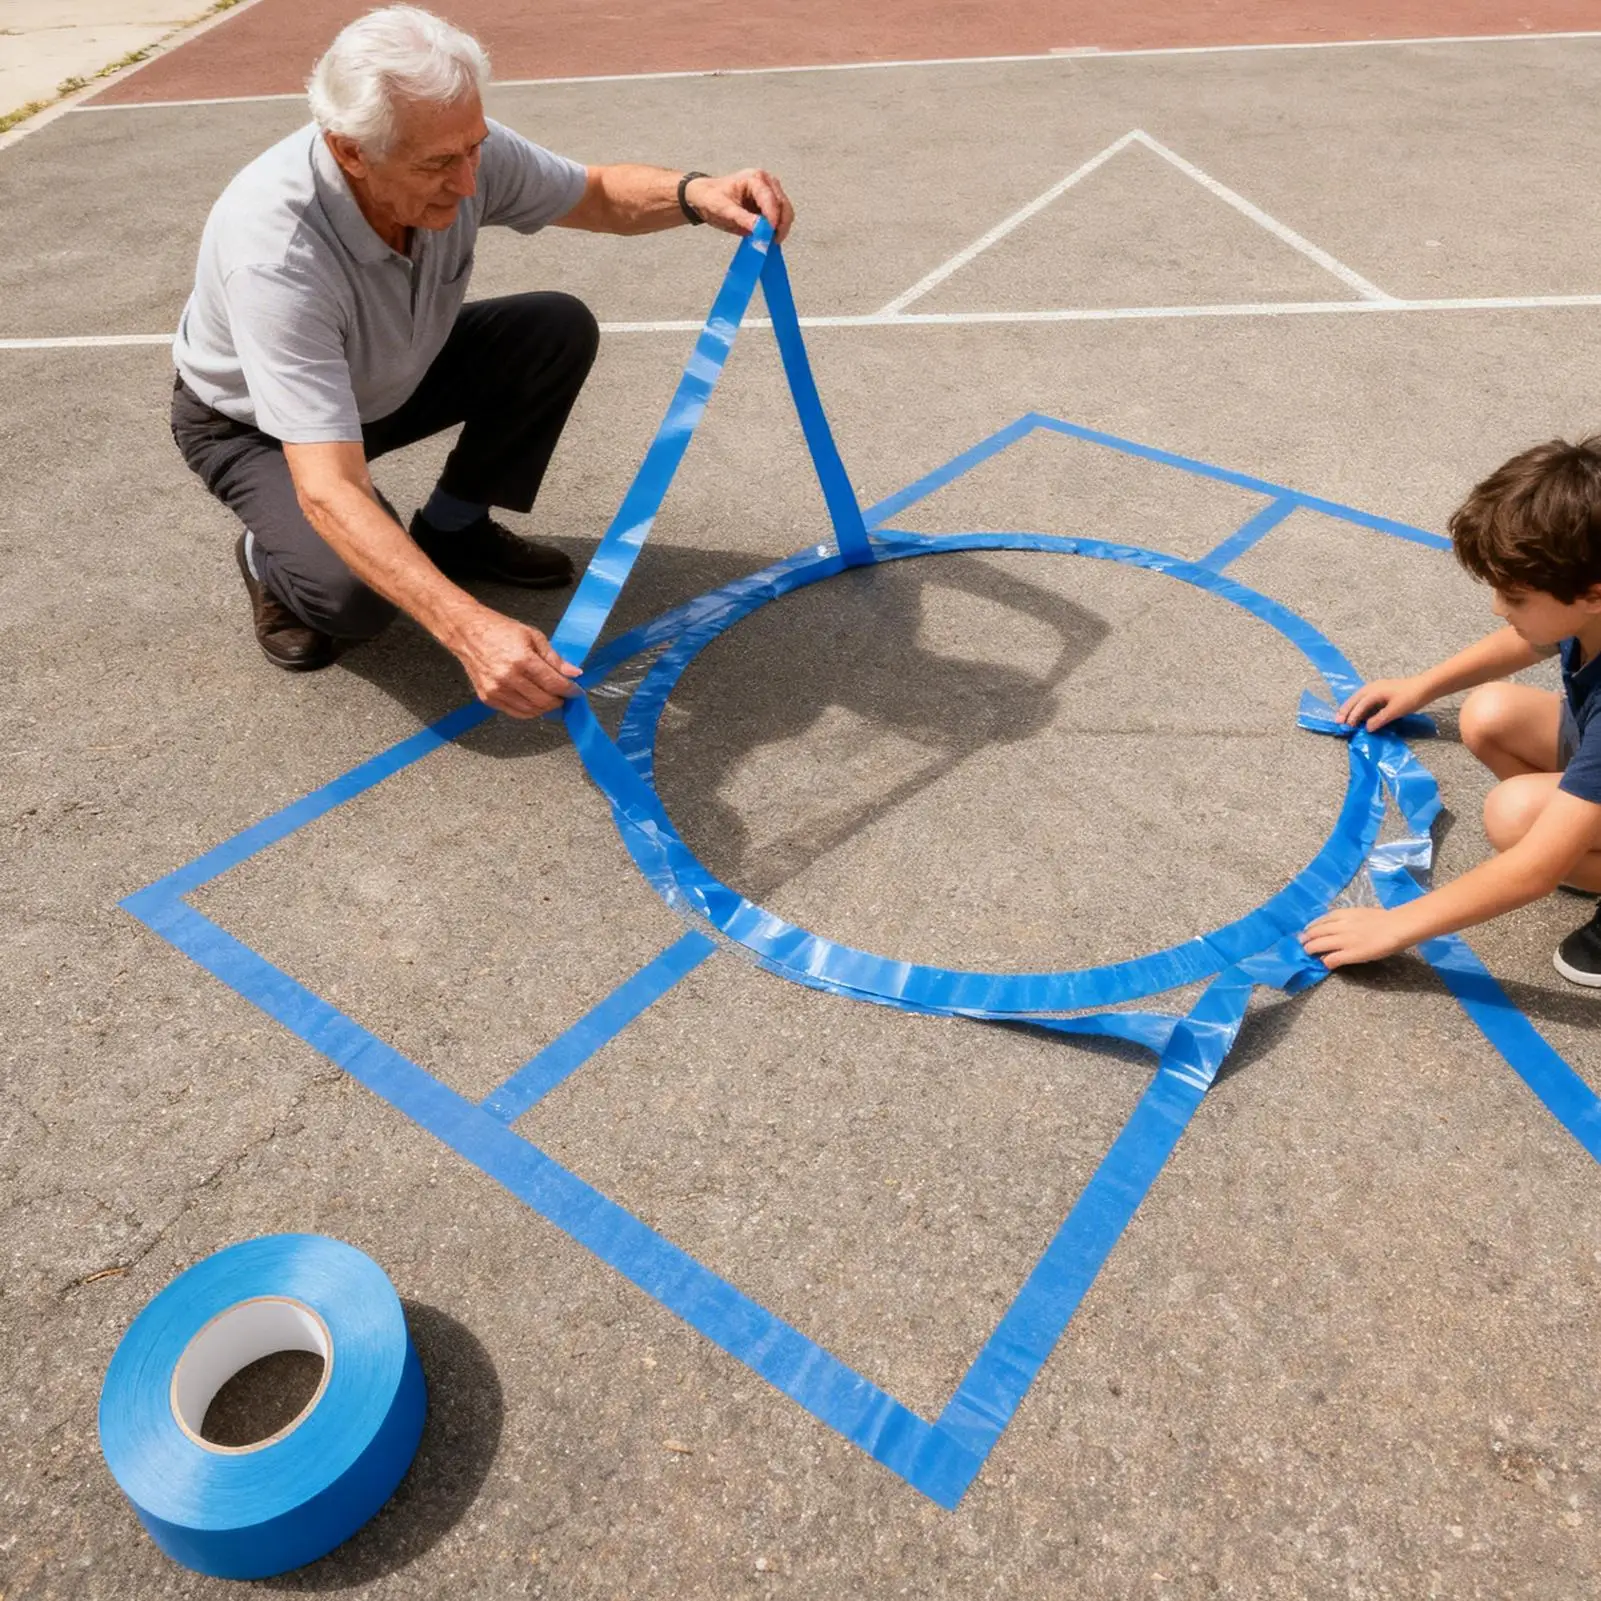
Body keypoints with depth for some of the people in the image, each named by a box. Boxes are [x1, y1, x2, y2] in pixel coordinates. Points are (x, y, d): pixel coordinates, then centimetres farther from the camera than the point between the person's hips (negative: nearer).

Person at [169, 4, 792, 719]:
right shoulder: (274, 250, -42)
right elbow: (328, 490, -47)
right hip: (252, 425, -6)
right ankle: (272, 559, 6)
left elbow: (595, 194, -7)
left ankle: (453, 527, 5)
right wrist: (467, 627, -60)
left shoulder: (460, 151, -25)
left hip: (391, 379, 6)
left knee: (560, 330, -14)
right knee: (355, 591, -33)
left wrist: (694, 195, -30)